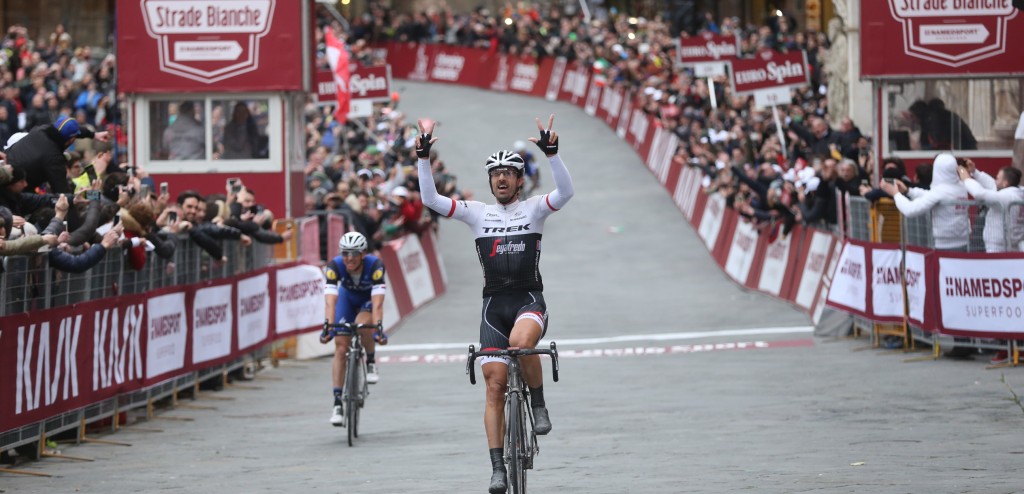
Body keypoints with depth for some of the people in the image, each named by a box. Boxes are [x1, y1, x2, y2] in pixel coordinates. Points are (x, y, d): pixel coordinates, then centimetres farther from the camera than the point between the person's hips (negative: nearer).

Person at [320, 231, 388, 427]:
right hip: (347, 298, 2)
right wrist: (328, 325, -56)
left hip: (368, 299, -2)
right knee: (341, 347, -11)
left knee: (362, 325, -34)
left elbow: (378, 301, -43)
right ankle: (337, 403, -7)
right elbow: (330, 300, -41)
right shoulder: (334, 266, -32)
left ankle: (371, 363, -5)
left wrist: (378, 327, -56)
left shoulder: (375, 265, -35)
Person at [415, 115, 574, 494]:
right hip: (494, 304, 3)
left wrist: (551, 152, -28)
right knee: (494, 385, -3)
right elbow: (430, 199, -1)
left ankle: (539, 404, -12)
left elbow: (566, 192, -17)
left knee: (521, 341, -37)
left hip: (529, 299, -3)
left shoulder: (533, 209, 3)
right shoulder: (478, 213, 8)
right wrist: (424, 158, -11)